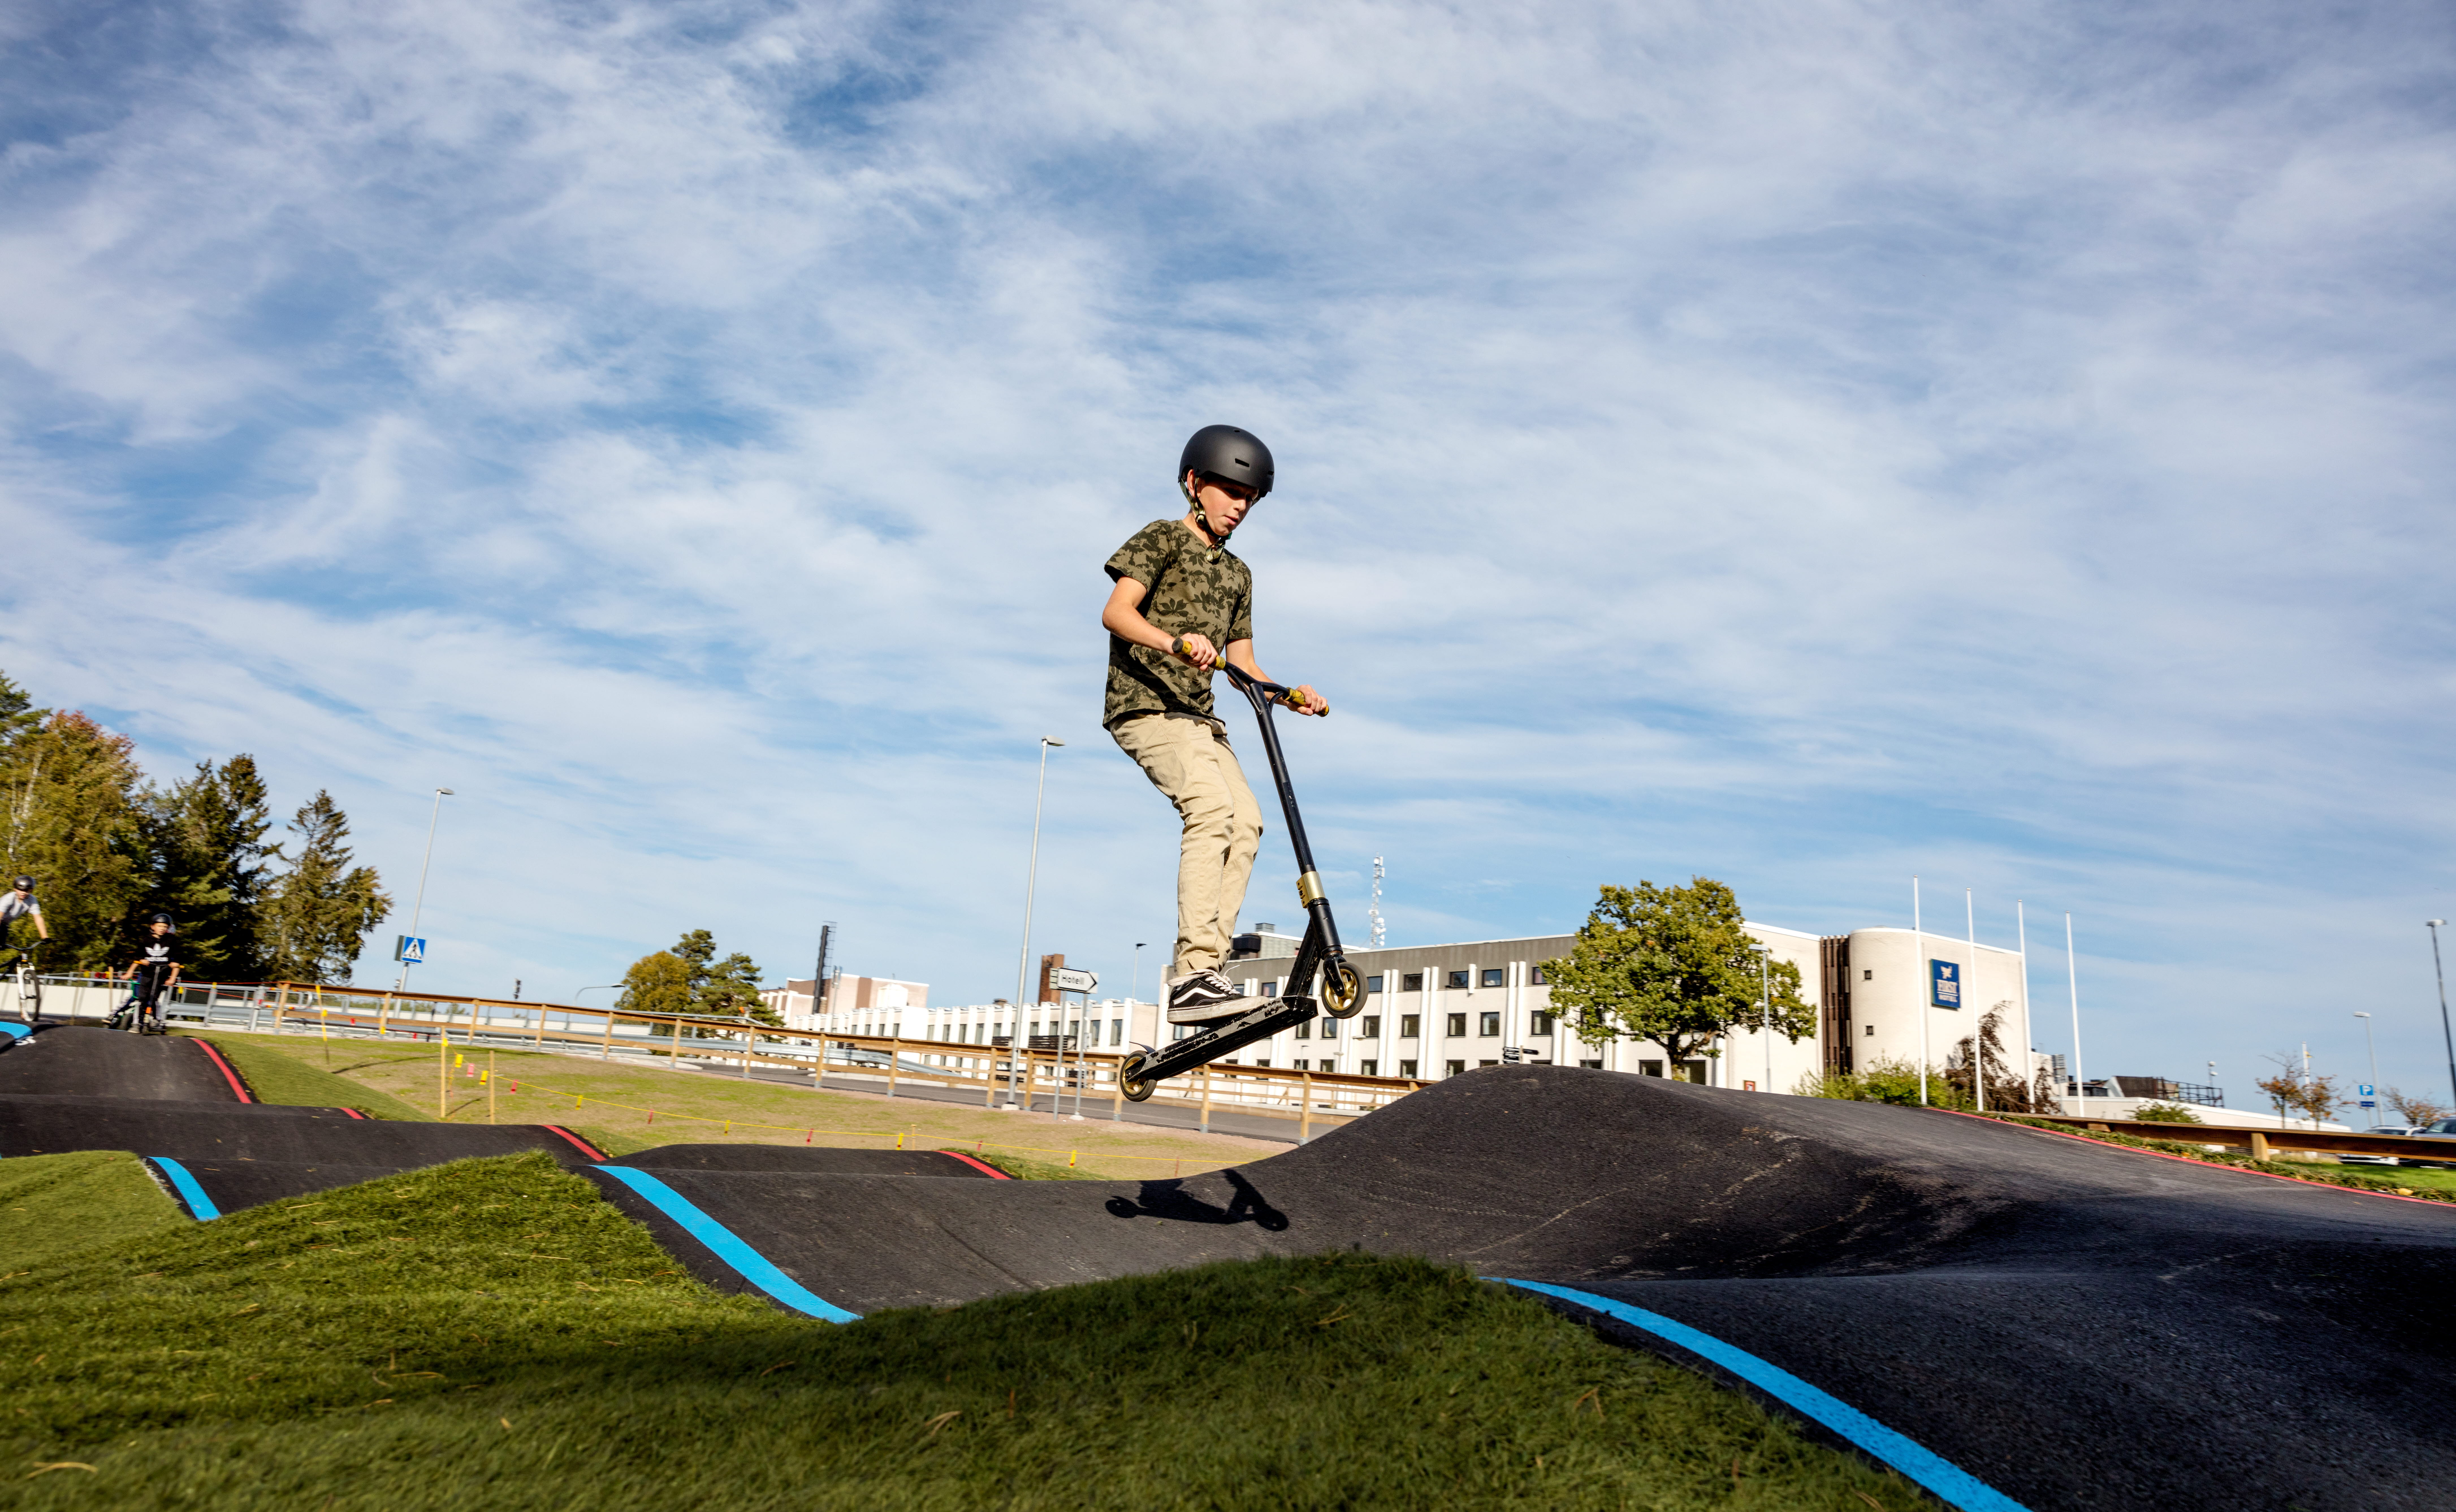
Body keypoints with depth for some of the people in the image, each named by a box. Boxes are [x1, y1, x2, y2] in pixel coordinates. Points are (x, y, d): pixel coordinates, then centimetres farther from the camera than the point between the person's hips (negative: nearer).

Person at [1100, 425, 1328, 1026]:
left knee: (1246, 820, -12)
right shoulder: (1163, 538, 2)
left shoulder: (1238, 575, 23)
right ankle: (1193, 973, -30)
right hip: (1144, 704, -7)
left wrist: (1291, 696, 0)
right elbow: (1116, 613, -14)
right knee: (1211, 804, -27)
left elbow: (1242, 663, 18)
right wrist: (1174, 642, -33)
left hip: (1198, 716, 7)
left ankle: (1196, 967, -10)